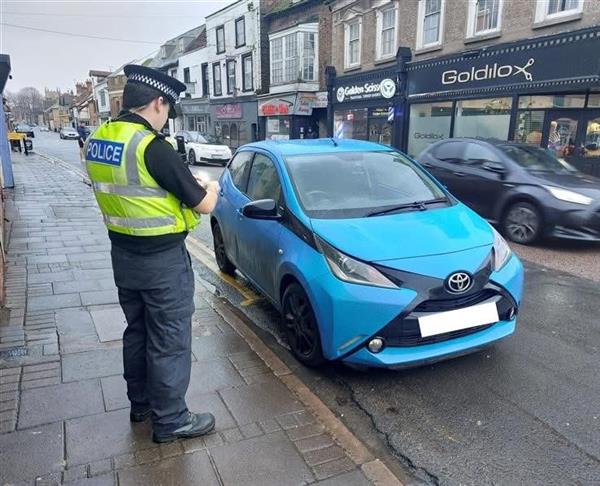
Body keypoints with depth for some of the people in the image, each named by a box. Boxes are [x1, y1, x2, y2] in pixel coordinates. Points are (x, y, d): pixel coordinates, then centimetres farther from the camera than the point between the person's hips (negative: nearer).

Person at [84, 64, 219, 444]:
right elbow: (202, 204, -17)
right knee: (170, 340, 6)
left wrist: (183, 183, 16)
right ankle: (170, 420, 21)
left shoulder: (96, 141, 3)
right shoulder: (151, 146, -23)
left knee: (137, 331, 22)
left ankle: (141, 403, 38)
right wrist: (210, 188, 6)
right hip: (162, 259, -8)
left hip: (123, 254, 8)